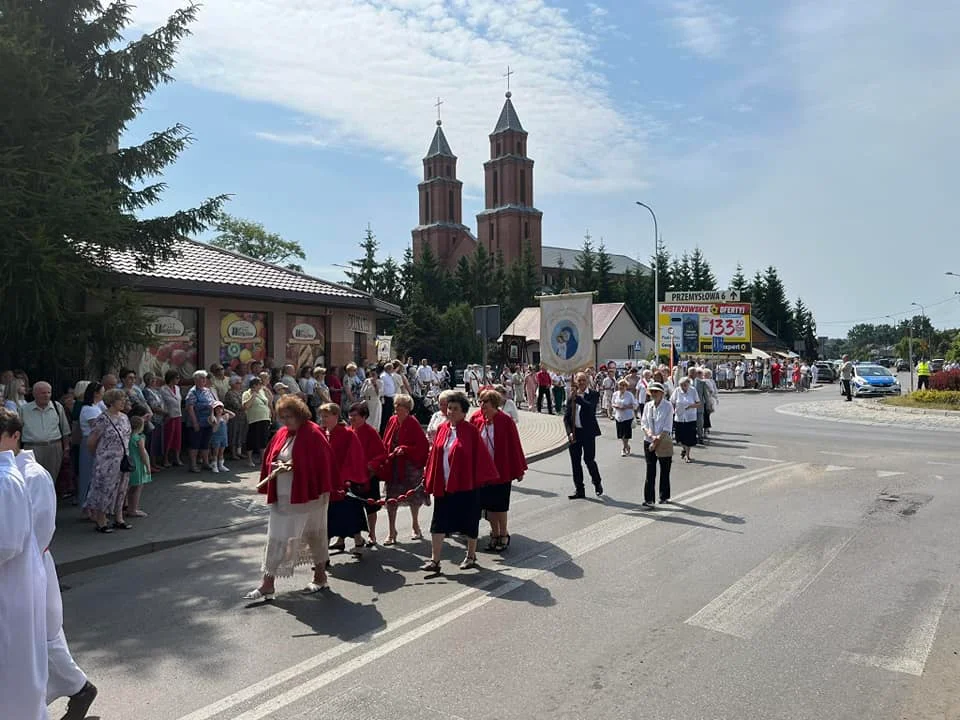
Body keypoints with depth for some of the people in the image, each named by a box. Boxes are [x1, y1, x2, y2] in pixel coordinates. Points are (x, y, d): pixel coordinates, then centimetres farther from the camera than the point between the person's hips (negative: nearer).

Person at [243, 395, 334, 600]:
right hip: (282, 496, 6)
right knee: (276, 538, 6)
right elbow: (269, 460, 12)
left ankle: (320, 576, 26)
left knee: (315, 536, 9)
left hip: (307, 495, -6)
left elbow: (322, 462, -17)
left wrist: (294, 466, -20)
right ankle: (268, 584, 12)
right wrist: (276, 466, -10)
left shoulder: (313, 434, -12)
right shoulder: (281, 434, 8)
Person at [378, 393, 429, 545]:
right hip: (393, 465, 5)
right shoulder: (392, 421, 2)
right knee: (391, 499, 3)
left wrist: (405, 449, -23)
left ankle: (416, 526, 34)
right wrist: (385, 461, 1)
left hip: (409, 466, -4)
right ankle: (392, 532, 11)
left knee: (412, 497, 13)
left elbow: (423, 446, -16)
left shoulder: (413, 424, -14)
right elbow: (386, 443, 8)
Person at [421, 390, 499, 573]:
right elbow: (435, 455, 8)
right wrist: (429, 481, 7)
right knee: (438, 523, 4)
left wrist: (481, 479, -9)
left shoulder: (471, 431, -9)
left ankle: (471, 556, 29)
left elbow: (480, 455, -8)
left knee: (469, 522, 10)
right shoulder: (442, 429, 5)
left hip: (465, 484, -4)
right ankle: (434, 561, 10)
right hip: (443, 485, 5)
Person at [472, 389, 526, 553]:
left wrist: (519, 470, -4)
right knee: (488, 504, 12)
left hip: (501, 471, -4)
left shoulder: (506, 421, -12)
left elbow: (514, 446, -7)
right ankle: (495, 534, 28)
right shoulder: (476, 419, -3)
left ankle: (503, 535, 22)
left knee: (499, 505, 4)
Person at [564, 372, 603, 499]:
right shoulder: (572, 395, 9)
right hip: (574, 433, 4)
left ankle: (597, 483, 23)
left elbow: (590, 407, -23)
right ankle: (579, 490, 16)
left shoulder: (593, 394, -2)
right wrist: (569, 432, -3)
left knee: (589, 460, -4)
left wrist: (577, 396, -22)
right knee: (575, 461, 7)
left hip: (588, 432, -4)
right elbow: (566, 416, 8)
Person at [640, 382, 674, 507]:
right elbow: (643, 423, 3)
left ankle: (664, 496, 25)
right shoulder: (647, 406, 5)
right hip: (649, 442, 2)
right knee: (650, 471, -2)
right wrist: (651, 435, -15)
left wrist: (657, 441, -13)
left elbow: (667, 428, -10)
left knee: (665, 471, 9)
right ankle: (648, 499, -1)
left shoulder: (668, 406, -7)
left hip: (664, 442, -2)